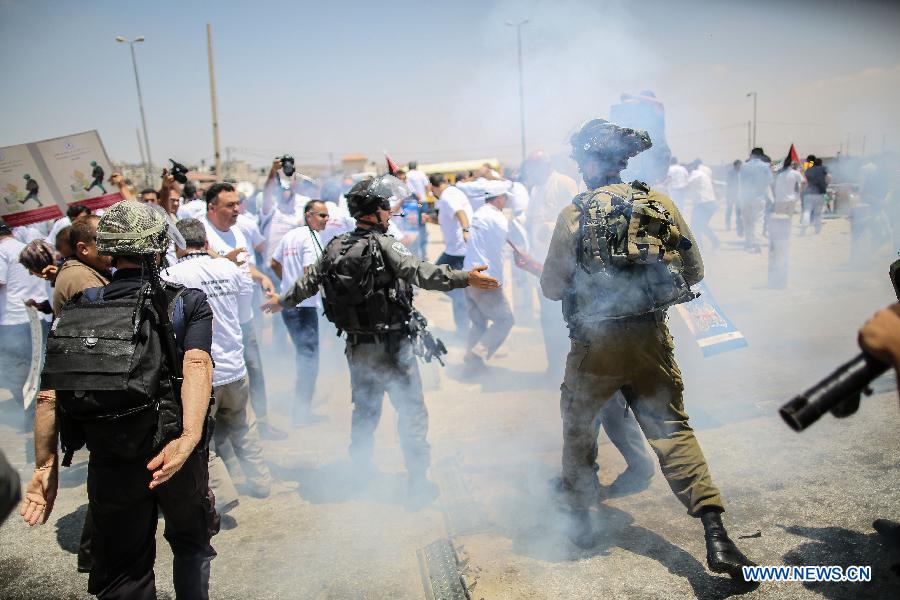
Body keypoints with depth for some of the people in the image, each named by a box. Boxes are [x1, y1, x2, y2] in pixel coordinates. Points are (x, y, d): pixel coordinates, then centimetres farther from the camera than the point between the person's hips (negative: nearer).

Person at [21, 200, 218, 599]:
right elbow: (196, 363, -26)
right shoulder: (188, 302, -7)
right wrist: (189, 438, -34)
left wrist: (45, 466, -2)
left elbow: (48, 394, -5)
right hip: (174, 457, -2)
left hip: (108, 464, 2)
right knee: (191, 544, 26)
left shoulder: (77, 309, 1)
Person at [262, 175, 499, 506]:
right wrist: (465, 278, -39)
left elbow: (310, 280, 15)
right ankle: (418, 483, 12)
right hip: (392, 347, -7)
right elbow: (420, 272, -32)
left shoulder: (335, 247, 4)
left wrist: (283, 301, 33)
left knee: (364, 411, 24)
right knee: (412, 412, 6)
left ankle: (362, 477, 38)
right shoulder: (384, 245, -17)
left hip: (357, 346, 7)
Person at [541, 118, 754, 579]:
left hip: (595, 342, -2)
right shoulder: (662, 204, 1)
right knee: (672, 429, 9)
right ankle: (715, 533, 0)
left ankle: (580, 516, 29)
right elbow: (694, 271, 8)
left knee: (578, 425, 18)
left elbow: (552, 288, -2)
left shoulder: (575, 213, -7)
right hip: (651, 338, 2)